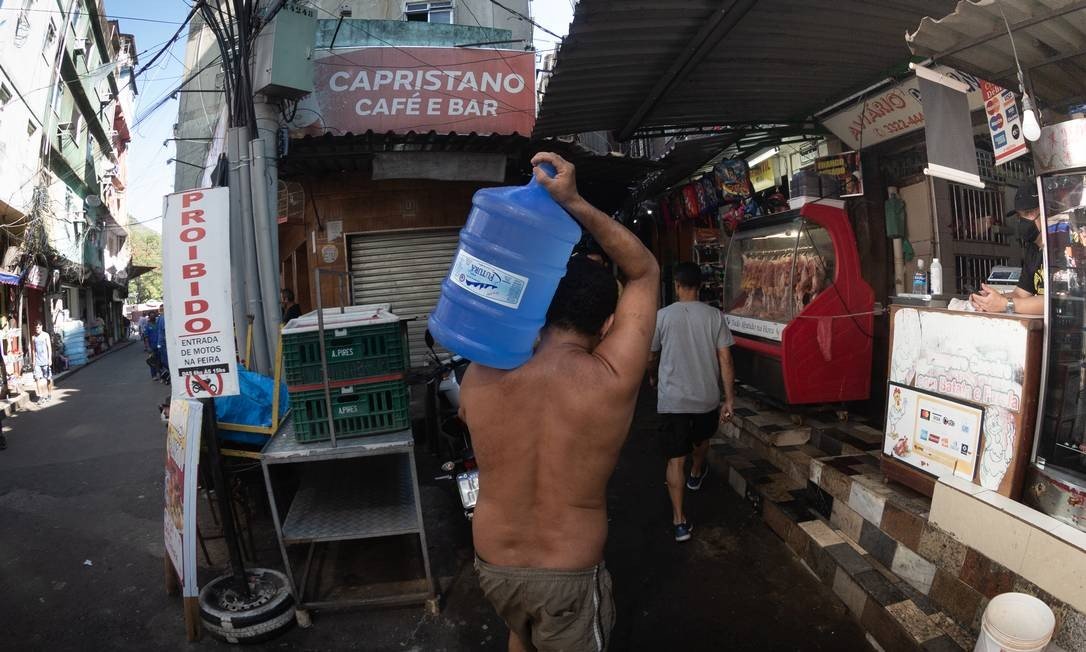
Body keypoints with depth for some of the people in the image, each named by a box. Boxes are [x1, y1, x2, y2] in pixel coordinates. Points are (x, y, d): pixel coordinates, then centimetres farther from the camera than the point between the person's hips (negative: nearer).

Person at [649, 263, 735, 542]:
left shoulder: (662, 316, -8)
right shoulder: (714, 316, -5)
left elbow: (651, 357, 5)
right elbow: (725, 361, -7)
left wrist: (653, 377, 26)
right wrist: (729, 399, 0)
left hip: (672, 399, -2)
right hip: (707, 397, 3)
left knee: (675, 459, 2)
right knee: (701, 439, 31)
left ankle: (679, 521, -1)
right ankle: (696, 475, 58)